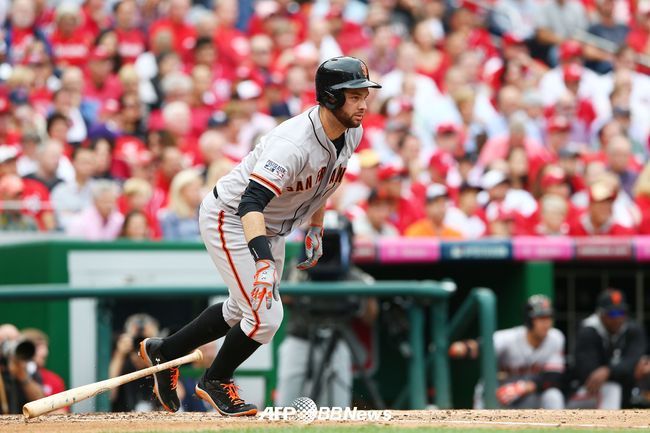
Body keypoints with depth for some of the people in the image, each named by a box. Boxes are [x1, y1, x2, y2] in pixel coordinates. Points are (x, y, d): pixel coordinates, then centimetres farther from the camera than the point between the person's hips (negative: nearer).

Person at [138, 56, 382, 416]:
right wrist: (264, 260, -58)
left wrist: (315, 229, 14)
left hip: (271, 228, 9)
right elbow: (251, 203, -46)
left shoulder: (351, 133, -10)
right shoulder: (293, 143, -37)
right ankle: (215, 381, 15)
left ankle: (163, 351, 41)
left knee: (242, 311, 22)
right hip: (229, 220, -9)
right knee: (265, 316, -12)